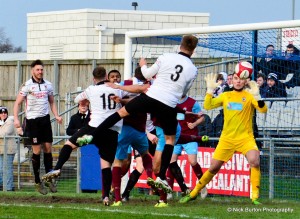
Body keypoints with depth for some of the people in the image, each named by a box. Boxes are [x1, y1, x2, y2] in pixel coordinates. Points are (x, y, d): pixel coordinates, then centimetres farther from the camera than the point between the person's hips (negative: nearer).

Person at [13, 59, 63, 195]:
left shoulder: (48, 85, 7)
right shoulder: (27, 85, -6)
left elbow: (51, 102, 19)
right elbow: (17, 103, -6)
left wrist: (56, 116, 5)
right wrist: (16, 119, -18)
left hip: (45, 119, 4)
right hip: (32, 120, -4)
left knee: (48, 149, 3)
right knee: (37, 151, -2)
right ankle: (37, 182, 6)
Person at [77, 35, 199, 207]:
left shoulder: (166, 57, 1)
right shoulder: (192, 70, 4)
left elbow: (148, 75, 11)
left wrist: (143, 65, 31)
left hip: (150, 97, 0)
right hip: (169, 106, 0)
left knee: (122, 112, 17)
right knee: (170, 139, 17)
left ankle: (91, 136, 10)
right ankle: (162, 176, 9)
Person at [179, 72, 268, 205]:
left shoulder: (249, 95, -1)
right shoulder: (225, 96, 10)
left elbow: (263, 110, -14)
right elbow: (207, 106, 6)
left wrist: (256, 96, -29)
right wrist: (210, 89, -4)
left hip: (245, 138, -3)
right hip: (227, 138, 3)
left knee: (254, 161, -29)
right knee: (214, 168, 5)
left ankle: (255, 197, -24)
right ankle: (193, 193, 23)